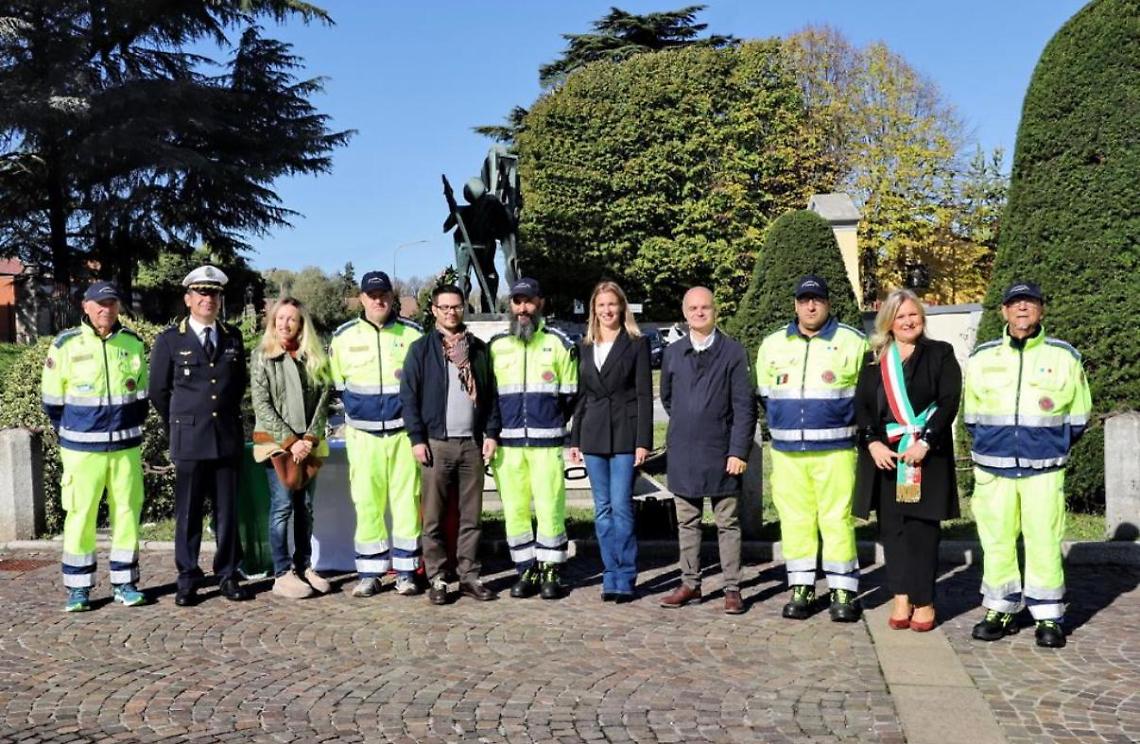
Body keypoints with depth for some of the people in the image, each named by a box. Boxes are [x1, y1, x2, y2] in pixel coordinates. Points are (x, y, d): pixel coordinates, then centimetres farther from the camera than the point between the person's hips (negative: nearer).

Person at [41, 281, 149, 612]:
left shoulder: (133, 342, 5)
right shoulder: (66, 344, -3)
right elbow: (52, 399, 3)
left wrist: (130, 428, 10)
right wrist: (69, 433, 6)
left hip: (126, 445, 2)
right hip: (82, 447, -2)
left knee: (127, 512, 5)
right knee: (80, 514, 2)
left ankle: (124, 583, 16)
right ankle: (78, 588, 12)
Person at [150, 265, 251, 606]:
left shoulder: (233, 337, 10)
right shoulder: (169, 340, 1)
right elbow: (159, 391, 7)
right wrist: (180, 428, 12)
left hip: (228, 438, 3)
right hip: (189, 441, -2)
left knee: (228, 510, 6)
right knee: (188, 512, 3)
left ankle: (228, 575, 16)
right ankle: (187, 580, 12)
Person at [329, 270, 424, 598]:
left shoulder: (413, 333, 2)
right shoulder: (344, 336, 6)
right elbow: (335, 383, 16)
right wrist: (355, 409, 10)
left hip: (403, 430, -1)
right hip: (363, 434, 1)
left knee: (407, 500, 0)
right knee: (367, 503, 2)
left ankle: (406, 571, 9)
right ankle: (369, 573, 11)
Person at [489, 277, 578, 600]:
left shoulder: (559, 343, 5)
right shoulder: (496, 345, 12)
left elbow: (571, 395, 7)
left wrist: (552, 425, 2)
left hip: (547, 443, -2)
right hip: (508, 444, 3)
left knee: (550, 508, -4)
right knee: (514, 510, 5)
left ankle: (550, 571, 9)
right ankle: (526, 570, 16)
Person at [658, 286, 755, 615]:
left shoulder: (733, 352, -4)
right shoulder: (673, 353, 7)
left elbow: (744, 406, -6)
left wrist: (738, 451, -12)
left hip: (721, 453, -3)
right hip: (683, 453, 3)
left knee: (728, 523, 5)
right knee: (687, 523, 11)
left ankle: (732, 588, 12)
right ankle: (690, 584, 21)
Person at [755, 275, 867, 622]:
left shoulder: (853, 342, 1)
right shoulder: (772, 344, 11)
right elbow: (764, 394, 20)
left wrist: (843, 423, 4)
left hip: (835, 450, -3)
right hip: (787, 452, 3)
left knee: (837, 520, -3)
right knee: (795, 520, 5)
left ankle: (843, 591, 5)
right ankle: (800, 588, 15)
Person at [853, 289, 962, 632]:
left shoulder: (940, 354, 5)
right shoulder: (874, 360, 13)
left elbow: (949, 401, -4)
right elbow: (861, 405, 6)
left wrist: (925, 442, -13)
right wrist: (873, 442, -8)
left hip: (926, 455, -2)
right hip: (884, 454, 3)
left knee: (922, 526, -1)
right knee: (891, 526, 3)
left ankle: (924, 601, 8)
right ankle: (901, 598, 9)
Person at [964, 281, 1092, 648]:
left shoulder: (1065, 356, 3)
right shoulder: (982, 357, 6)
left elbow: (1077, 417, 11)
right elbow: (971, 414, 16)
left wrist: (1052, 448, 10)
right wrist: (989, 444, 11)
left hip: (1044, 469, -1)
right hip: (992, 468, 2)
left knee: (1045, 543, -1)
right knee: (996, 542, 6)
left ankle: (1048, 617, 11)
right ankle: (1000, 611, 18)